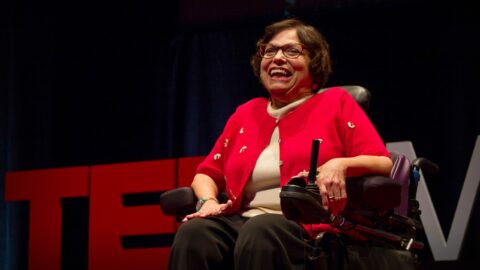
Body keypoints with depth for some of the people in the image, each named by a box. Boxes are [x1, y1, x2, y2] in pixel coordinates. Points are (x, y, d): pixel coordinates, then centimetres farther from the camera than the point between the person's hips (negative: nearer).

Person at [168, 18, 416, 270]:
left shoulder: (336, 102, 13)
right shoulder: (245, 113, 26)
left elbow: (383, 164, 4)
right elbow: (208, 172, 29)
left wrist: (341, 165, -18)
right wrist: (208, 200, 4)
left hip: (311, 228, -4)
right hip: (244, 221, 4)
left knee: (260, 233, -40)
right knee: (193, 232, -31)